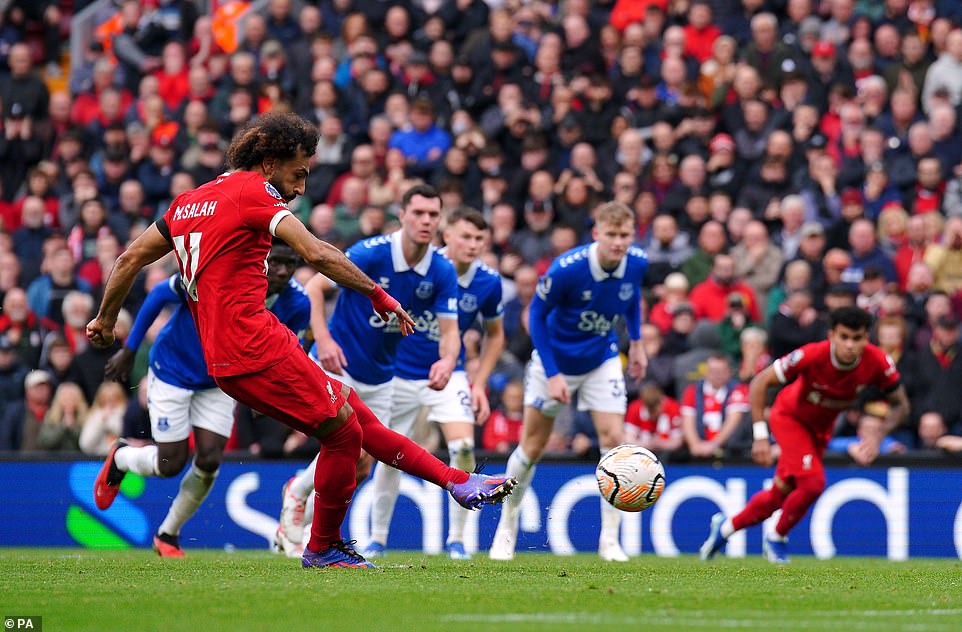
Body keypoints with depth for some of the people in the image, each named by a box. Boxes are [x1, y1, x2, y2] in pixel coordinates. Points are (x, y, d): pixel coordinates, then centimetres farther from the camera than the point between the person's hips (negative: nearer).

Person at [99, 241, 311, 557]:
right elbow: (160, 294, -16)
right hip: (173, 373, -4)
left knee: (209, 463, -6)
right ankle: (119, 458, 33)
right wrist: (128, 350, -10)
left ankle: (168, 534, 19)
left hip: (219, 385, 4)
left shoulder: (296, 305, -19)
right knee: (171, 464, -2)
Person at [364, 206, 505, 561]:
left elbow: (495, 334, 8)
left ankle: (456, 540, -5)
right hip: (400, 374, -1)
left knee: (463, 447, -18)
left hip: (448, 375, 1)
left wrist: (479, 384, 1)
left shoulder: (488, 282, -9)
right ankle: (377, 538, 22)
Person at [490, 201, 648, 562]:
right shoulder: (566, 269, -30)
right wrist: (552, 374, -20)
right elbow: (537, 314, -17)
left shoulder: (637, 263, -16)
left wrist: (636, 342, 8)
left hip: (602, 360, 3)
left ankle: (609, 540, -4)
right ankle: (506, 529, 25)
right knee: (533, 445, 5)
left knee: (613, 438, -11)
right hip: (556, 359, -3)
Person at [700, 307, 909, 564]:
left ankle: (726, 527, 35)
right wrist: (760, 435, -29)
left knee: (781, 492, 10)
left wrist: (878, 435, -27)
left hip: (822, 426, 5)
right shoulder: (812, 355, -36)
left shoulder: (877, 363, -27)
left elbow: (900, 404, -10)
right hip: (790, 416, -5)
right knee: (813, 482, -22)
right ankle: (777, 538, 5)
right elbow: (760, 383, -25)